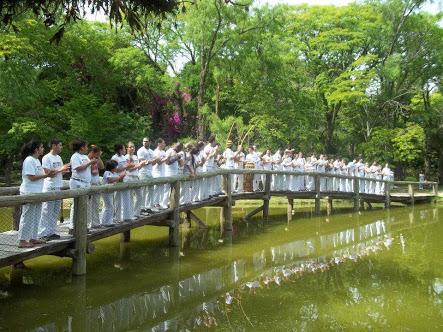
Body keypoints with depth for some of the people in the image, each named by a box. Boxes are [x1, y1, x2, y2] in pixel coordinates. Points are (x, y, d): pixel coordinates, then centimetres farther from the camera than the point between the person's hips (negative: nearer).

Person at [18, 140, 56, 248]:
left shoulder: (36, 160, 14)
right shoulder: (29, 160, -15)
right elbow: (31, 177, -21)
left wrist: (48, 173, 1)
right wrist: (46, 175, -17)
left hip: (37, 193, 10)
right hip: (29, 193, -10)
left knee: (36, 216, 14)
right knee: (28, 217, -4)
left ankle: (33, 238, 23)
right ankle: (22, 241, 3)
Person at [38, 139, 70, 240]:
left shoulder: (59, 157, 14)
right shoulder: (46, 158, -10)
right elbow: (47, 173, -17)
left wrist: (65, 170, -2)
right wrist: (60, 169, -22)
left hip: (58, 187, 8)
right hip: (49, 188, -8)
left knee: (55, 212, 10)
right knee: (47, 212, -4)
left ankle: (52, 232, 17)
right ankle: (43, 233, 1)